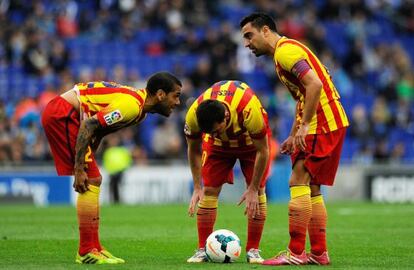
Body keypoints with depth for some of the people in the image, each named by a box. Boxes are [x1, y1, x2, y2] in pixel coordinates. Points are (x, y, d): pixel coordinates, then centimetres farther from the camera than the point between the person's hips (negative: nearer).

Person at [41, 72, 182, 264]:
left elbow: (98, 130, 18)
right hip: (62, 114, -11)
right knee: (91, 182, -10)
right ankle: (87, 252, -8)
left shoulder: (139, 110, 11)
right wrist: (79, 170, -22)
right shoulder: (131, 105, -20)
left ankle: (93, 248, 15)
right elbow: (88, 126, -24)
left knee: (94, 181, 12)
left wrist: (87, 161, 11)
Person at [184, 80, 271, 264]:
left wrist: (253, 189, -24)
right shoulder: (193, 115, -35)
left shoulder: (248, 109, -44)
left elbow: (262, 150, -28)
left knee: (258, 191, -11)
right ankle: (202, 250, -5)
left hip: (252, 140, -2)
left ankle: (253, 250, -3)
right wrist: (197, 188, -15)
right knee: (209, 190, -10)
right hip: (219, 145, 2)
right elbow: (193, 150, -13)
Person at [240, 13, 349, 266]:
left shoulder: (285, 50, -12)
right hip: (332, 122, 10)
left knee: (299, 182, -12)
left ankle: (295, 253, -13)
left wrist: (304, 126, -24)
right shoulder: (286, 50, 20)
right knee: (311, 189, 11)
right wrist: (293, 136, 23)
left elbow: (314, 84, -25)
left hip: (323, 124, -10)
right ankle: (319, 253, 13)